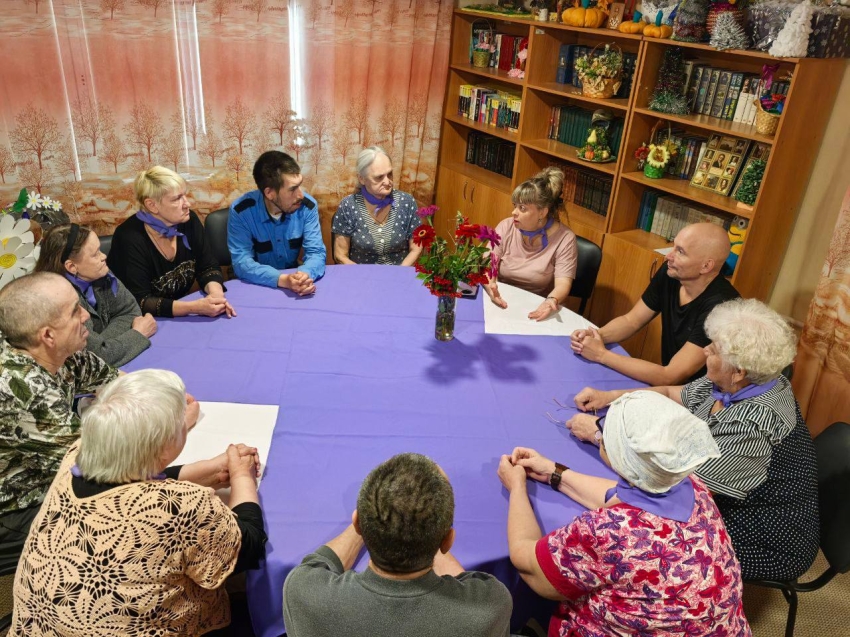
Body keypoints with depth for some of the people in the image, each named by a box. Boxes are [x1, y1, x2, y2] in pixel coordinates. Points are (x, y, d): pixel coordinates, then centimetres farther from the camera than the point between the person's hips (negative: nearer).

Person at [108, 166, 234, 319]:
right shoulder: (130, 238, -21)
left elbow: (208, 268, -1)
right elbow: (139, 302, -26)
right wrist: (194, 307, -36)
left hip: (182, 319, 5)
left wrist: (216, 294, -23)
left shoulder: (189, 221, -6)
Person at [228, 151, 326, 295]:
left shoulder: (308, 206, -10)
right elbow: (241, 261, -21)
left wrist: (304, 275, -36)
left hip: (293, 277, 2)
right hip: (257, 285, -2)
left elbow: (316, 252, -13)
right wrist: (282, 280, -38)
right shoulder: (241, 211, -16)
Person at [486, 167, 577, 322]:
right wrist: (490, 285, -30)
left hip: (535, 309, -2)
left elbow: (563, 284, -14)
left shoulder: (564, 238, -10)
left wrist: (551, 301, -37)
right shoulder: (506, 226, -2)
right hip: (501, 303, 3)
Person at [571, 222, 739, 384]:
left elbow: (669, 377, -30)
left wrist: (601, 354, -24)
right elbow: (631, 321, 4)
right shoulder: (670, 273, -9)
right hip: (669, 383, 6)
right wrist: (596, 335, -17)